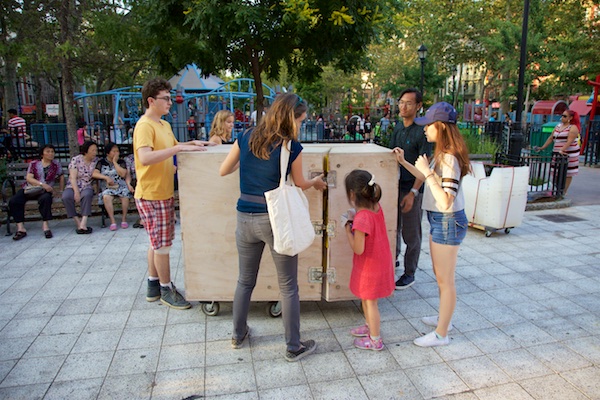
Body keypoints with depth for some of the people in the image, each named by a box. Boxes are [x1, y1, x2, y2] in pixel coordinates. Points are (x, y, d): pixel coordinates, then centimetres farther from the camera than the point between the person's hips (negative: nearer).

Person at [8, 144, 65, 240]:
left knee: (46, 198, -38)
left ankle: (45, 225, -33)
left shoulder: (56, 164, 13)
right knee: (13, 201, -25)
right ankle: (21, 228, -25)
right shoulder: (34, 164, 10)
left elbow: (61, 177, 20)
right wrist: (42, 184, -18)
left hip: (45, 191, -1)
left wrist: (60, 190, 8)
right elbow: (29, 178, -3)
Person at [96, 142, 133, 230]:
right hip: (107, 187, -1)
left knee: (125, 194, -33)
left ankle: (124, 219, -18)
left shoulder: (121, 162, 12)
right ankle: (112, 221, -29)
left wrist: (114, 162, -2)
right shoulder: (101, 162, 11)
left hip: (121, 185, 1)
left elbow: (123, 174, -4)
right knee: (106, 196, -34)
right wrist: (106, 178, -14)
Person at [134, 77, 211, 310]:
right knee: (162, 244, 1)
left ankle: (154, 286, 31)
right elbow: (144, 158, -31)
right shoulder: (144, 126, -17)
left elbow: (171, 148, 27)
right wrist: (178, 149, -32)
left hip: (163, 193, 9)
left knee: (157, 242, 17)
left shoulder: (164, 125, 13)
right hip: (152, 195, -9)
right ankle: (166, 290, 16)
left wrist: (191, 144, 8)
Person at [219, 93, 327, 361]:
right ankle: (294, 347, 21)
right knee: (288, 286, 10)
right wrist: (316, 182, 26)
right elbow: (299, 185, 5)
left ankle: (238, 335, 38)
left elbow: (223, 171, 11)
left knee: (245, 280, 22)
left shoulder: (246, 138, 2)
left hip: (245, 218, 5)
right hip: (275, 219, -4)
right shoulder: (292, 147, -8)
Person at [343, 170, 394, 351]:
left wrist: (347, 227, -19)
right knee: (365, 297, 26)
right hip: (380, 261, 9)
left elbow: (358, 249, -26)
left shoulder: (362, 218, -31)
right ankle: (370, 326, 45)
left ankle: (375, 340, 26)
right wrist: (355, 218, -1)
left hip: (369, 266, -9)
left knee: (370, 302, 9)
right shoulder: (376, 207, -5)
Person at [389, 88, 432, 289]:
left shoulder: (422, 131, -15)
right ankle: (393, 260, 40)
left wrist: (413, 192, -21)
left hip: (412, 189, -7)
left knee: (411, 234, 4)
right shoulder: (398, 126, 7)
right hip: (395, 185, 7)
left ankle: (409, 273, 18)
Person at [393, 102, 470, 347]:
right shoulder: (442, 154, 7)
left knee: (445, 280, 3)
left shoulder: (449, 158, -24)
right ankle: (444, 318, 40)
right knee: (440, 275, 22)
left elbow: (446, 201, -29)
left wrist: (427, 171, -26)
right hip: (439, 220, 10)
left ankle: (441, 334, 17)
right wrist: (404, 162, 17)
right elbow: (430, 180, 21)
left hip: (448, 222, -10)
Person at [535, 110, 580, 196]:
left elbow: (569, 141, -19)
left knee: (567, 174, 1)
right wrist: (542, 148, 13)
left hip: (569, 154, -7)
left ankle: (563, 192, 4)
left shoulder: (573, 127, -7)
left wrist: (562, 150, -31)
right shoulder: (558, 126, 15)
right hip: (557, 153, 7)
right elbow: (551, 138, 19)